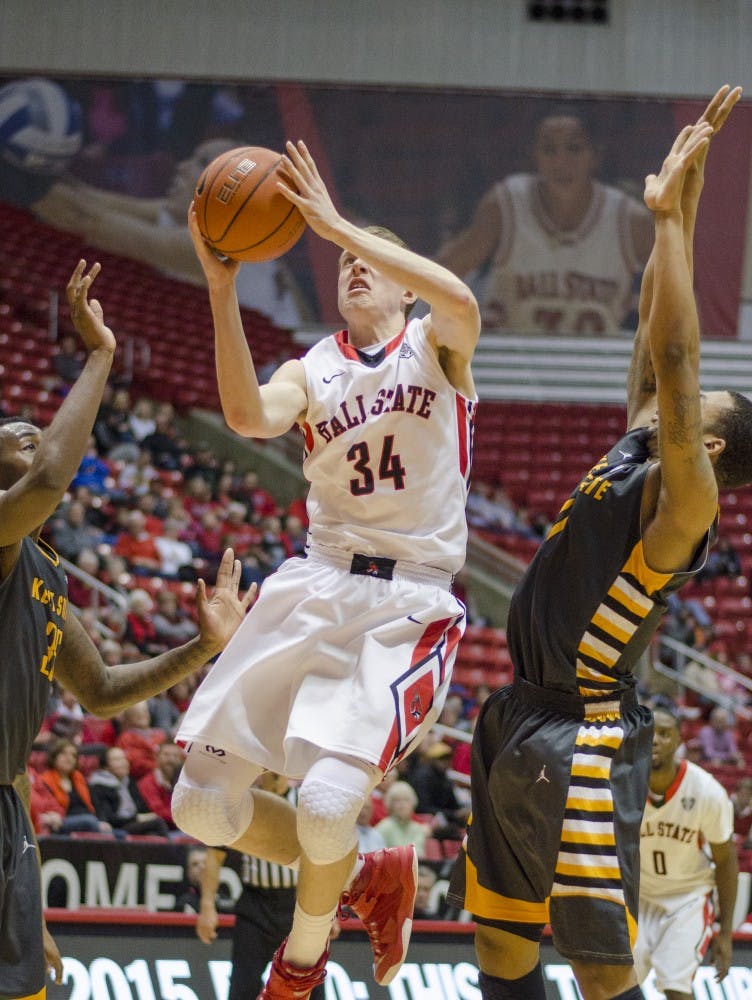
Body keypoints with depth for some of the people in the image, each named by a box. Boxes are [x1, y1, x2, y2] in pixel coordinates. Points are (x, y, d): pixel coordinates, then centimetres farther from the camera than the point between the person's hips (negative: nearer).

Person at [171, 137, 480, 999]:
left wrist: (337, 223, -24)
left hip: (408, 608, -4)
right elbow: (250, 417, -15)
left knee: (328, 798, -23)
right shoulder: (312, 371, 10)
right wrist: (222, 289, -23)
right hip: (315, 590, 4)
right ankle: (365, 880, 24)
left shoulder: (436, 346, 4)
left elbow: (461, 301, -23)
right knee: (204, 805, 0)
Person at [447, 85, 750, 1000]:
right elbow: (655, 335, 15)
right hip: (523, 726, 9)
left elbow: (674, 356, -23)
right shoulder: (636, 451, 11)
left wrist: (669, 217, -21)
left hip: (585, 749, -9)